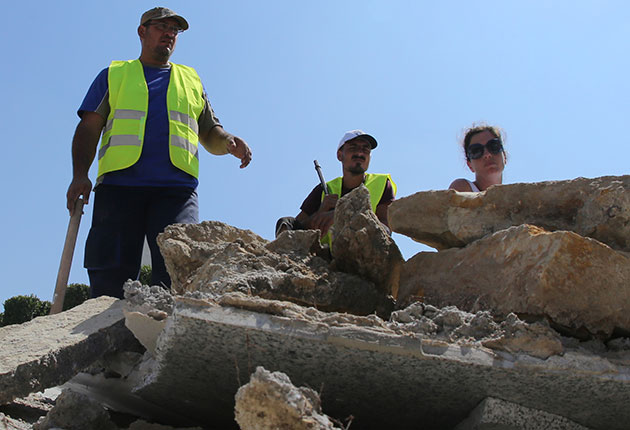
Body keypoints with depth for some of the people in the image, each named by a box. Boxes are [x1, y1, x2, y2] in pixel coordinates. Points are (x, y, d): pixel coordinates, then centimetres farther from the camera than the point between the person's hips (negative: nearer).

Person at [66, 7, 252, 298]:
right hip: (119, 184, 0)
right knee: (110, 277, -9)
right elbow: (89, 128, 14)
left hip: (176, 189, 1)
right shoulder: (114, 75, 23)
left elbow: (210, 133, 24)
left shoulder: (191, 80, 28)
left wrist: (228, 143, -1)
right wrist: (80, 174, -2)